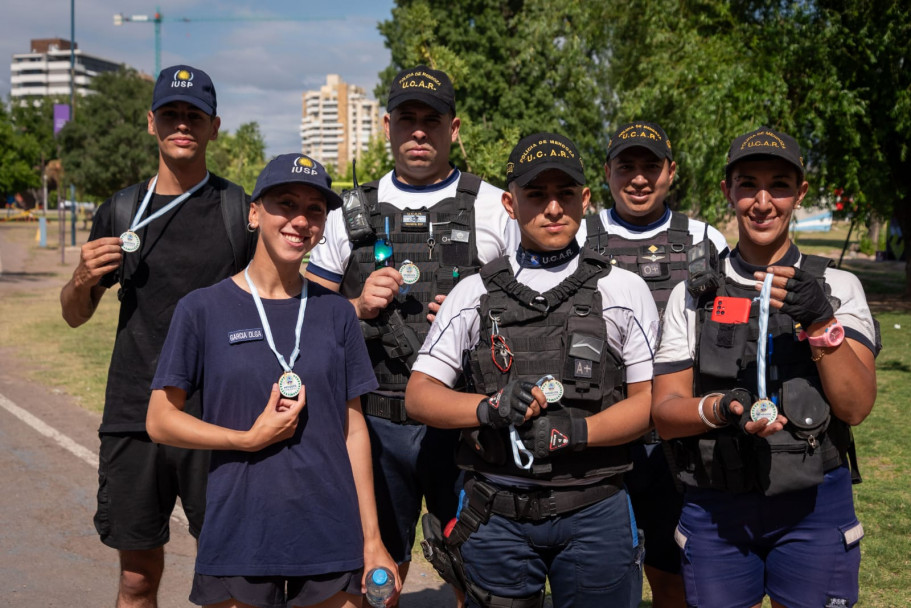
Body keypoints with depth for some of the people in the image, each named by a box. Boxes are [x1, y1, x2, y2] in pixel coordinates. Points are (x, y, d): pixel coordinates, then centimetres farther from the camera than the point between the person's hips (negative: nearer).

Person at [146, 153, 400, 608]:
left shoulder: (335, 313, 5)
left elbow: (353, 429, 6)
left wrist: (372, 539, 4)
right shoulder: (203, 310, -2)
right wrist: (249, 438, -14)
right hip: (237, 542, -2)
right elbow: (160, 421, -1)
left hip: (331, 540, 2)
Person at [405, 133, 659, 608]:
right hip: (496, 514, 1)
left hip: (594, 514, 0)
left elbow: (652, 400, 0)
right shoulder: (475, 293, 6)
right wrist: (490, 407, -15)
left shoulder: (624, 291, 4)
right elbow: (419, 395, 4)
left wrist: (573, 431, -16)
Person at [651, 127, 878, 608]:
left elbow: (856, 407, -7)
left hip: (814, 509, 0)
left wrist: (821, 323, -21)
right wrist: (721, 408, -20)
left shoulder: (838, 288, 2)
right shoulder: (692, 296, 4)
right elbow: (665, 414, 0)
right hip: (714, 511, 1)